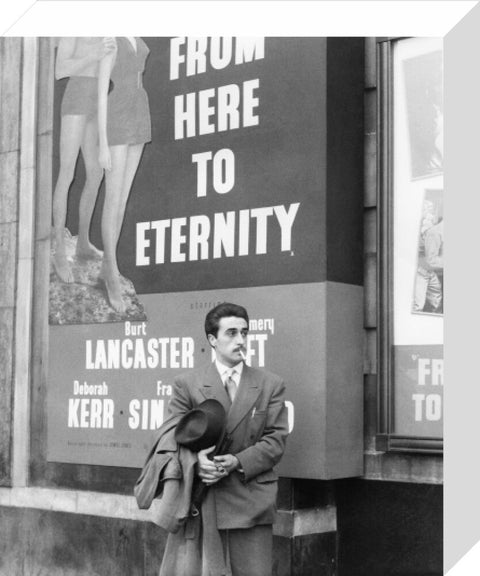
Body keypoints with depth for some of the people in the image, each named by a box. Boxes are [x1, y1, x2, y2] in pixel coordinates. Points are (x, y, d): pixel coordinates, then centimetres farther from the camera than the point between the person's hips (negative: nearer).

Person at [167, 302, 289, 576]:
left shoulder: (270, 384, 8)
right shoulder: (187, 384, 7)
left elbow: (277, 439, 2)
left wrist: (239, 461, -14)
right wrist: (195, 459, -17)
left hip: (251, 501, 0)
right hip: (203, 500, 0)